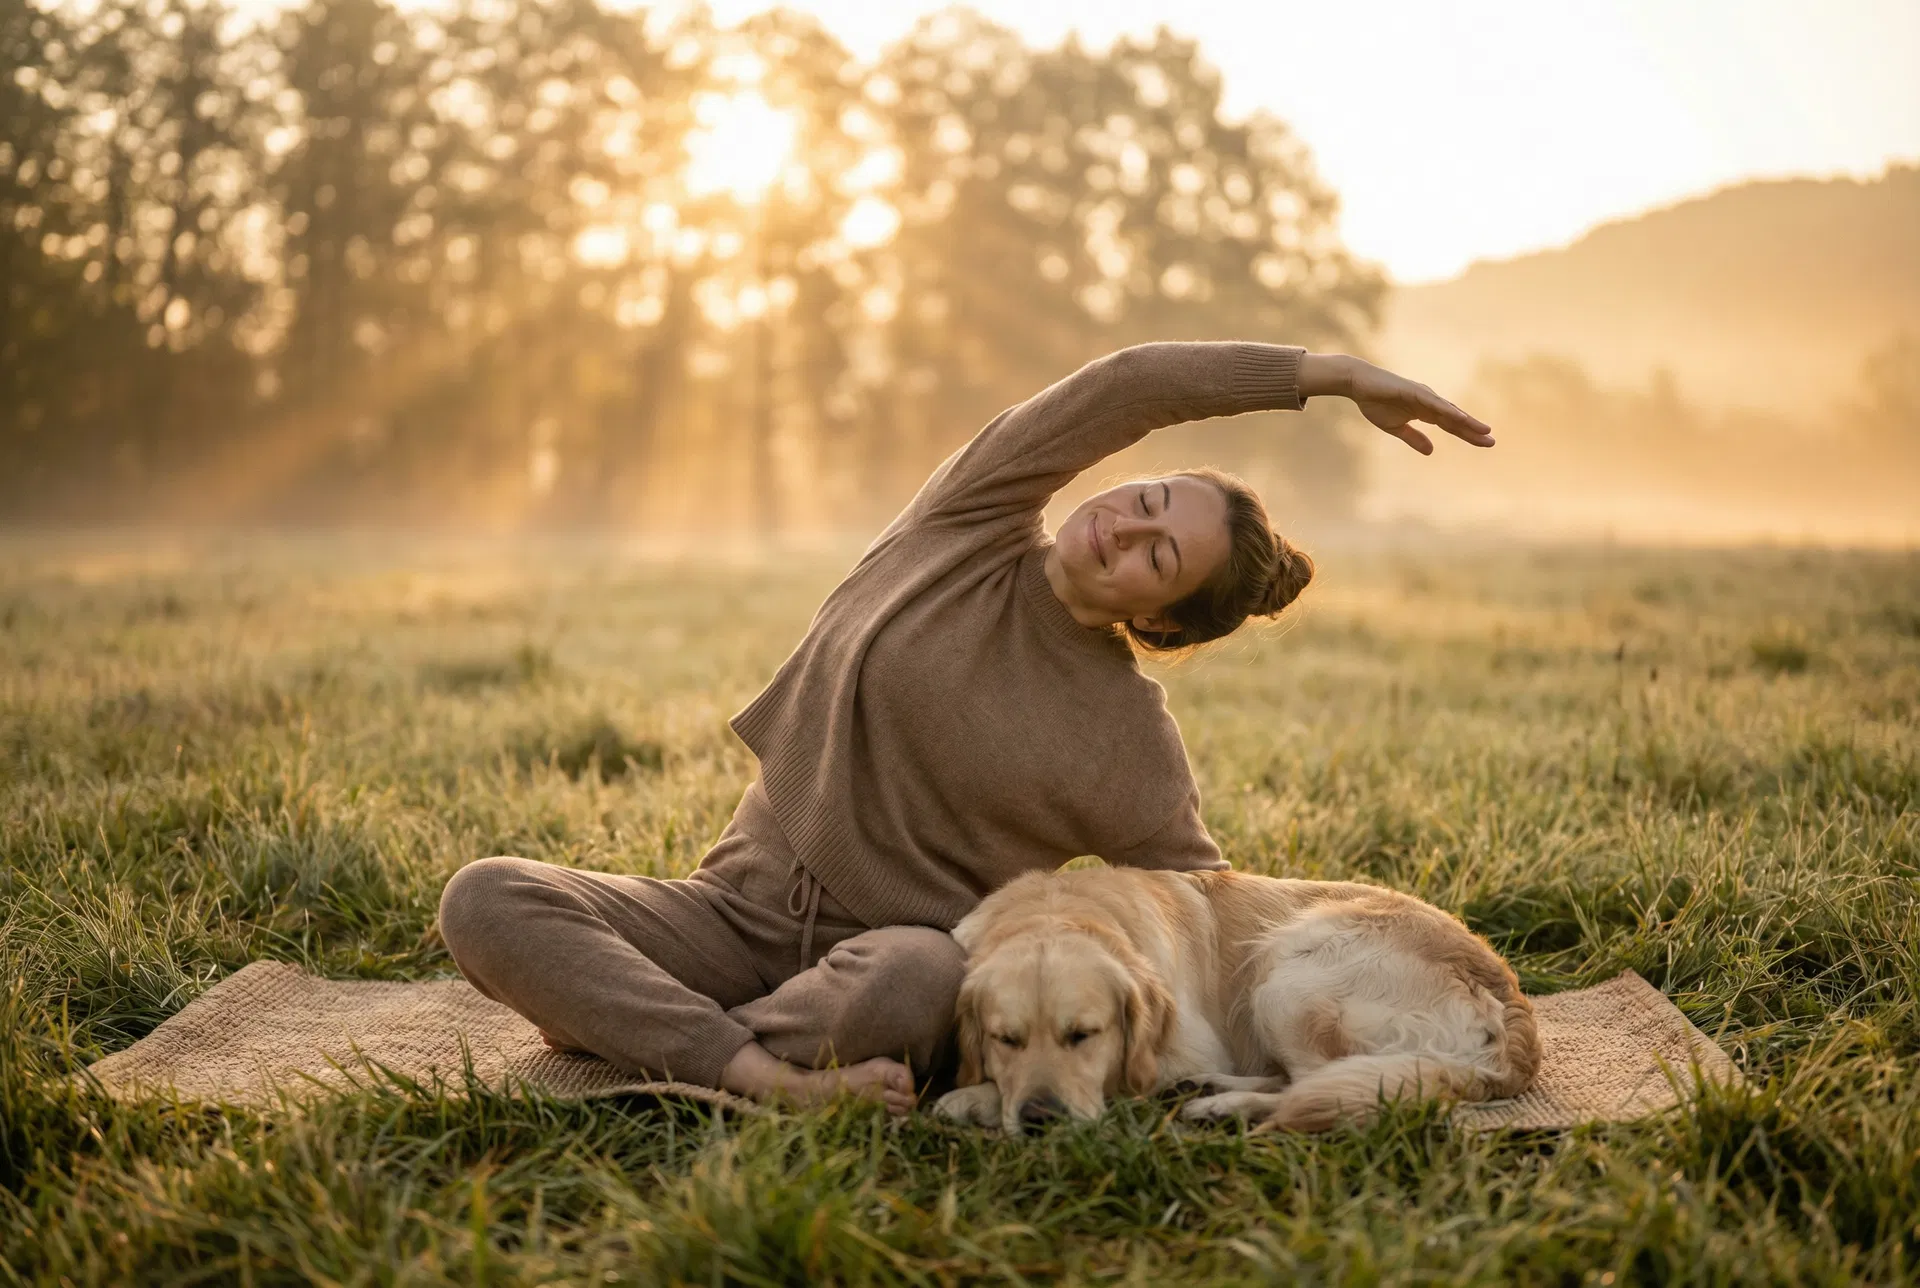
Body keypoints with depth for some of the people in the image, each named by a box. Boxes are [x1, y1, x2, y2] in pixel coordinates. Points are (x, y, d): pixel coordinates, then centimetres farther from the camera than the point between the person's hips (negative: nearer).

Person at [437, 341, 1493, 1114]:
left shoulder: (1135, 748, -3)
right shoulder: (964, 530, -2)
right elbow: (1128, 387, -11)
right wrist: (1333, 372, -16)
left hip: (898, 948, -2)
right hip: (745, 906, 2)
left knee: (910, 980, -42)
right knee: (485, 900, -22)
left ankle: (635, 1050, -22)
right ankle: (765, 1075, -33)